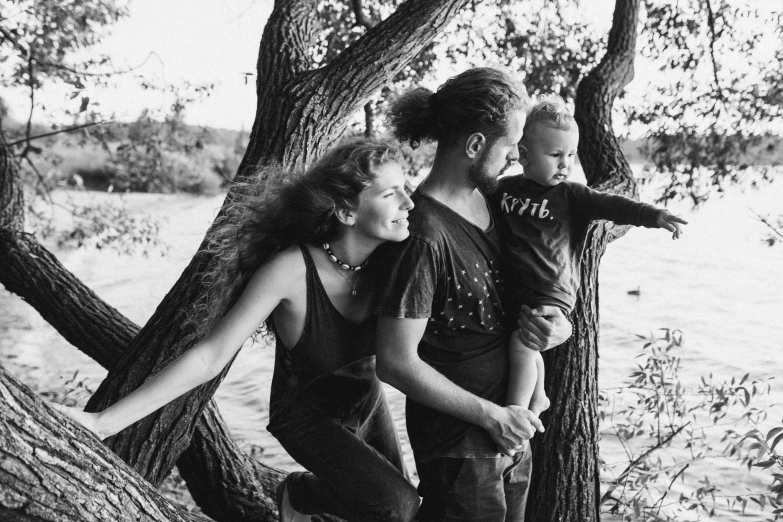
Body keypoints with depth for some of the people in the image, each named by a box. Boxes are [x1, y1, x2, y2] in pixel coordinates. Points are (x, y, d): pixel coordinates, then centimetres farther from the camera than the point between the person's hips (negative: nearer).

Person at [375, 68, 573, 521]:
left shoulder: (490, 198, 1)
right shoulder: (425, 236, -24)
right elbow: (396, 363, -23)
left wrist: (558, 323, -8)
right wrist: (492, 416, -16)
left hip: (509, 426, 8)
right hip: (459, 442, -8)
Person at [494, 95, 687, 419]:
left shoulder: (571, 196, -2)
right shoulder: (504, 189, 6)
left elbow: (610, 205, -14)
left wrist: (654, 216, -25)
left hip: (550, 292, -4)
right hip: (513, 291, 4)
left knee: (522, 346, -21)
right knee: (529, 349, 17)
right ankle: (537, 399, 42)